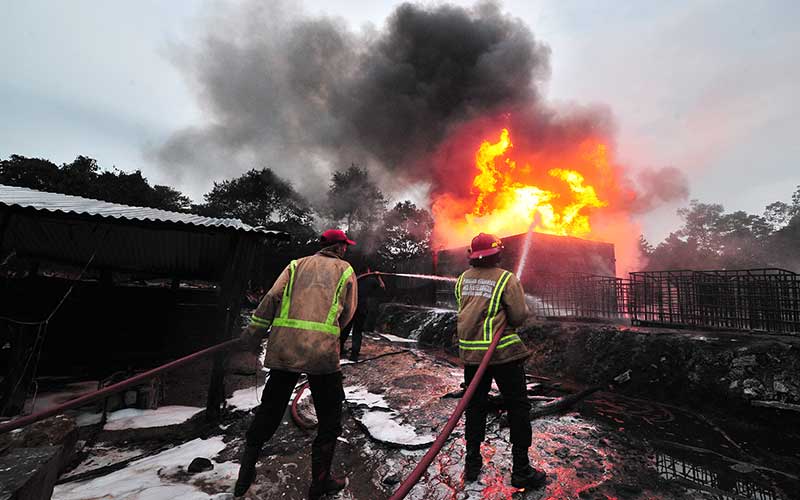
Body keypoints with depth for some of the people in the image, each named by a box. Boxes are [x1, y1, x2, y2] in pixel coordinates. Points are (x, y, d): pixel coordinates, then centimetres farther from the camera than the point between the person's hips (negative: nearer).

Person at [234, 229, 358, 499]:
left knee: (269, 409, 19)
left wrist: (254, 331, 4)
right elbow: (347, 314, 7)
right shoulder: (345, 270, 9)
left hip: (282, 347, 4)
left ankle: (245, 475, 32)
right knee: (330, 417, 14)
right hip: (322, 350, -3)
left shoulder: (297, 265, 14)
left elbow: (272, 297, 2)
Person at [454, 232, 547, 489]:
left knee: (475, 406, 17)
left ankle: (472, 464, 28)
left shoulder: (463, 278, 2)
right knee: (518, 409, 11)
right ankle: (521, 471, 17)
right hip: (503, 352, -4)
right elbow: (519, 316, -13)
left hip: (470, 351, 5)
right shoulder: (506, 279, -13)